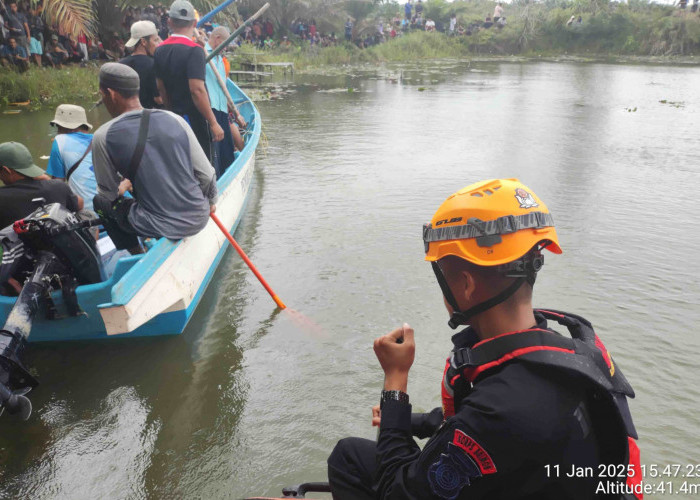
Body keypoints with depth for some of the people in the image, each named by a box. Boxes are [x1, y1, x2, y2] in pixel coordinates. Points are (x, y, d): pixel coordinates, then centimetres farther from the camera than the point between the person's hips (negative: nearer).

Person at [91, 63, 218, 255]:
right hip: (199, 218, 5)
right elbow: (206, 174, 0)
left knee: (100, 202, 22)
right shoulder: (175, 120, -2)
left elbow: (109, 192, 2)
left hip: (162, 227, -4)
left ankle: (137, 255, 24)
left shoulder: (103, 137, -9)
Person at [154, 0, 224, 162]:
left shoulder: (160, 50, 7)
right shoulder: (193, 50, -16)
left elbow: (160, 88, 13)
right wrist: (213, 123, -21)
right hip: (194, 119, -7)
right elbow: (197, 90, -23)